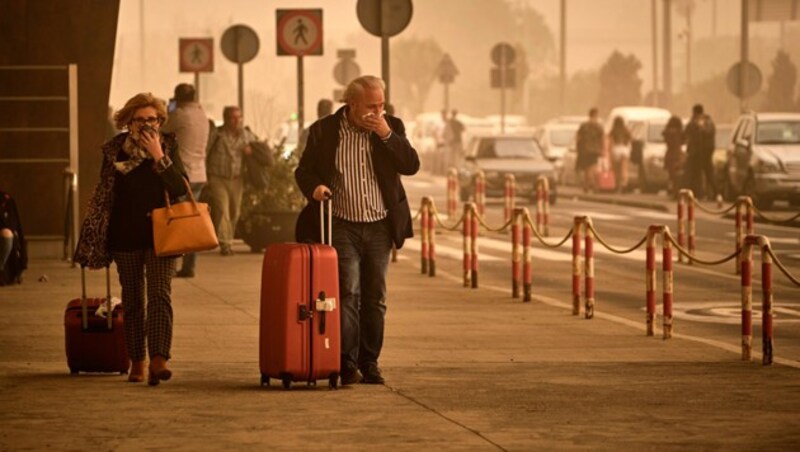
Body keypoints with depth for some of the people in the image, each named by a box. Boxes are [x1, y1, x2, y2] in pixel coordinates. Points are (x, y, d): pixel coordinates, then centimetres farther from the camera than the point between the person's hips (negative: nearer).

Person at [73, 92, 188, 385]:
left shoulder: (168, 146, -1)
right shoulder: (114, 149, 3)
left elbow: (181, 189, -10)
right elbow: (103, 194, 10)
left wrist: (159, 156, -19)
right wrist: (91, 237, 8)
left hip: (160, 234, -2)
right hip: (125, 235, 2)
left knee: (159, 295, -15)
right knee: (132, 300, 8)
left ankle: (159, 360, -25)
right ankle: (136, 362, 16)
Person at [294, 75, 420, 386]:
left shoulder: (391, 128, 5)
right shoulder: (324, 130, 0)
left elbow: (411, 166, -5)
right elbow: (303, 170, 5)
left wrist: (387, 135, -14)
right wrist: (313, 187, -17)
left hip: (380, 228, 3)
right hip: (343, 227, -3)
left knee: (375, 299, 7)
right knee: (348, 293, -13)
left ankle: (369, 363, 14)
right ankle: (347, 363, -12)